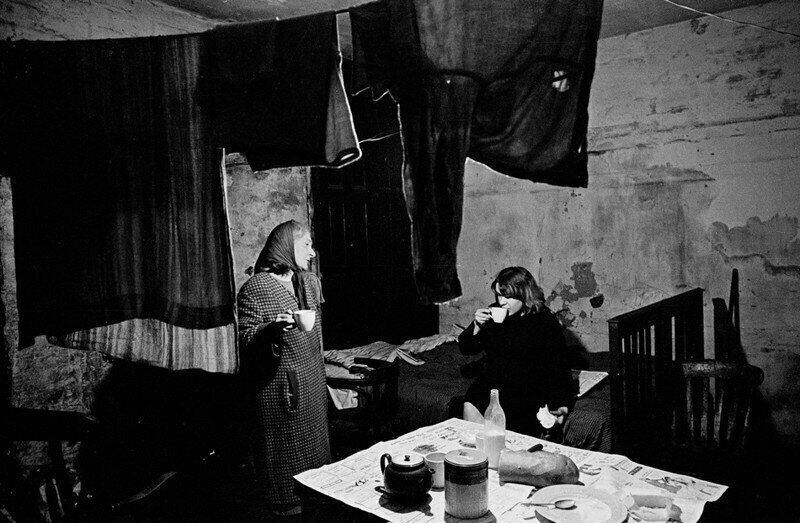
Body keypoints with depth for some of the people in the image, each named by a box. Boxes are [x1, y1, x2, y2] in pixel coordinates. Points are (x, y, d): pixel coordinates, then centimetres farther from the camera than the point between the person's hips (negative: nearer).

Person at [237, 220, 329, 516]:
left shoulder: (311, 282, 9)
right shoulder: (255, 288, -13)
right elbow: (246, 340, -14)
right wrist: (271, 330, -34)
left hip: (313, 383, 7)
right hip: (281, 387, -7)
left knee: (315, 444, 17)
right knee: (285, 451, 4)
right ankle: (286, 505, 24)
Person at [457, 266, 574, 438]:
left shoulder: (546, 322, -1)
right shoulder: (493, 313, 9)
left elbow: (559, 368, -1)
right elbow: (465, 348, 13)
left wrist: (562, 406, -13)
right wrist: (477, 327, -7)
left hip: (528, 392, -3)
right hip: (489, 384, 4)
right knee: (470, 406, -25)